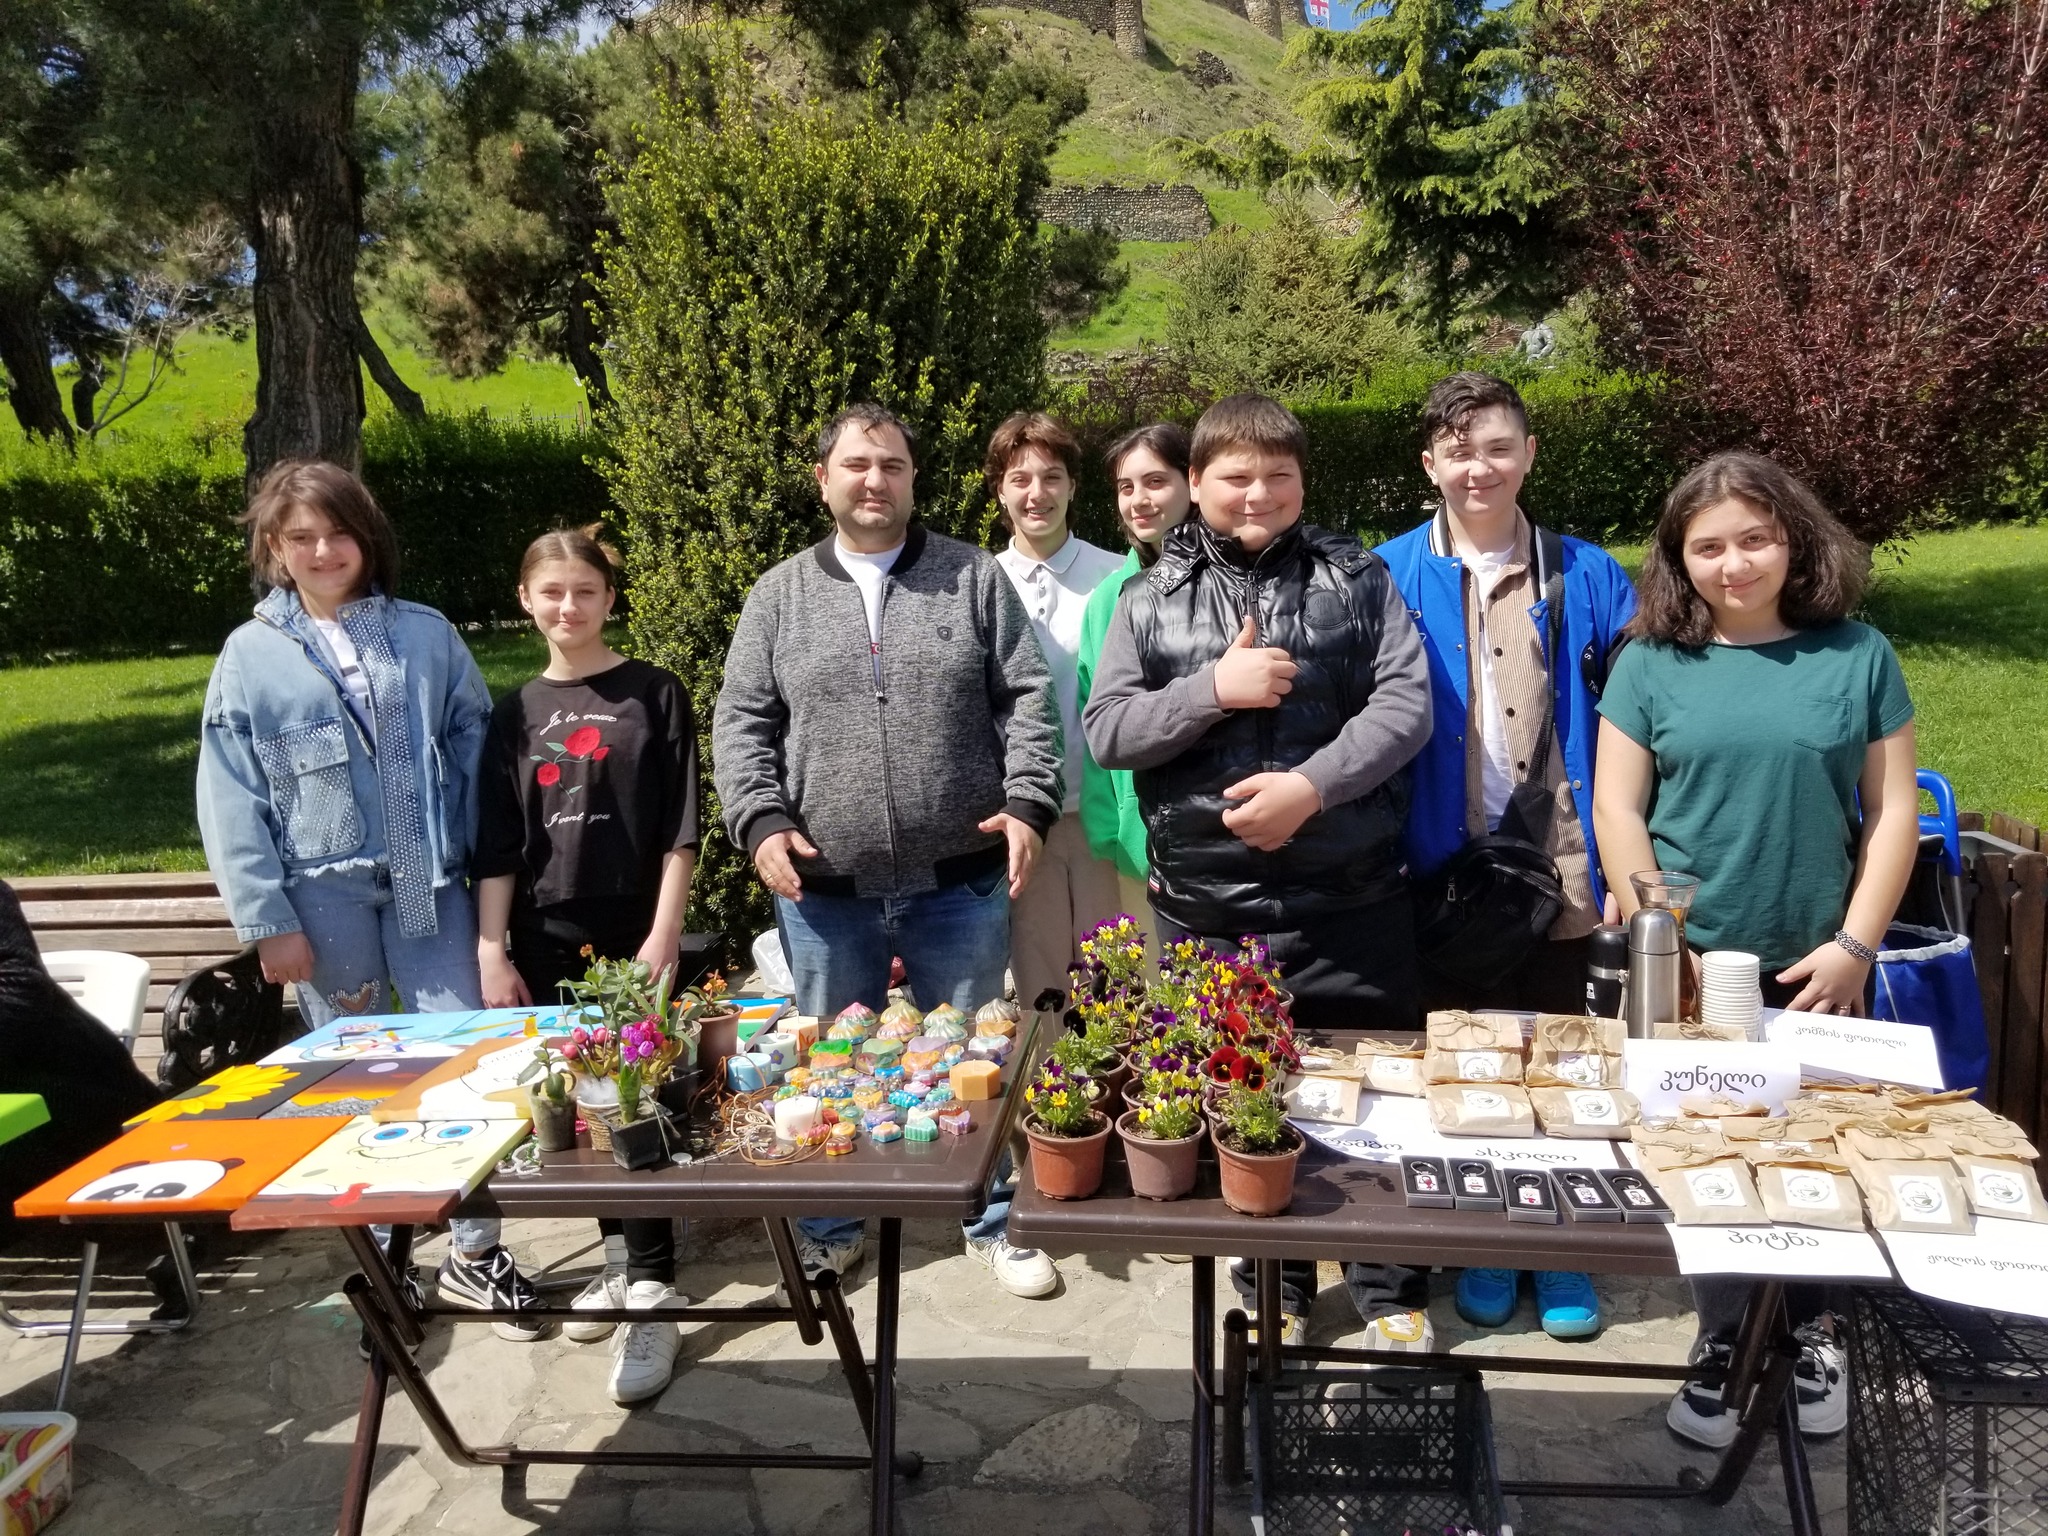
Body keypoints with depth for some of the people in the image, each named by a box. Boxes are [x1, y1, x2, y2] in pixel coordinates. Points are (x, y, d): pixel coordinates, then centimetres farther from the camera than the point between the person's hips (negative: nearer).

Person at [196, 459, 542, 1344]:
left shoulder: (427, 635, 4)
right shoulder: (251, 656, 1)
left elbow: (473, 752, 5)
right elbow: (232, 803, -1)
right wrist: (267, 921, -5)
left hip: (430, 884, 0)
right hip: (325, 896, 0)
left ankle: (474, 1251, 11)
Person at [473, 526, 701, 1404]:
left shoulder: (654, 695, -1)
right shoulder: (516, 714, 8)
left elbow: (679, 833, -5)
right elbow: (496, 848, 8)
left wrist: (662, 940, -11)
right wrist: (492, 952, 0)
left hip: (633, 937, -3)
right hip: (548, 942, 4)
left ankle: (653, 1294, 2)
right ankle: (621, 1257, 28)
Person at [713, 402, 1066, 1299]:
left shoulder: (975, 579, 4)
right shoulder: (779, 597, 7)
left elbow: (1027, 702, 0)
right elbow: (741, 724, 4)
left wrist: (1027, 802, -12)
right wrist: (762, 823, -10)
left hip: (958, 880, -1)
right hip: (823, 887, 1)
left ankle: (993, 1220, 30)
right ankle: (828, 1227, 33)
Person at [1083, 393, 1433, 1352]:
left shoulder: (1356, 580, 4)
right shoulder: (1150, 601, 6)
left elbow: (1406, 703, -5)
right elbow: (1104, 732, -1)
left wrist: (1310, 785, -18)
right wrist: (1213, 687, -15)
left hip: (1351, 902, 0)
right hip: (1207, 910, 1)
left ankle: (1392, 1293, 31)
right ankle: (1271, 1290, 33)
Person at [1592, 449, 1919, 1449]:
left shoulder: (1858, 655, 1)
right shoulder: (1651, 663, -1)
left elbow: (1893, 809, 2)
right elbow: (1617, 809, -2)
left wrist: (1855, 943, -5)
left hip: (1814, 967, 1)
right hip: (1688, 963, 0)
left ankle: (1810, 1327, 33)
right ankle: (1721, 1338, 25)